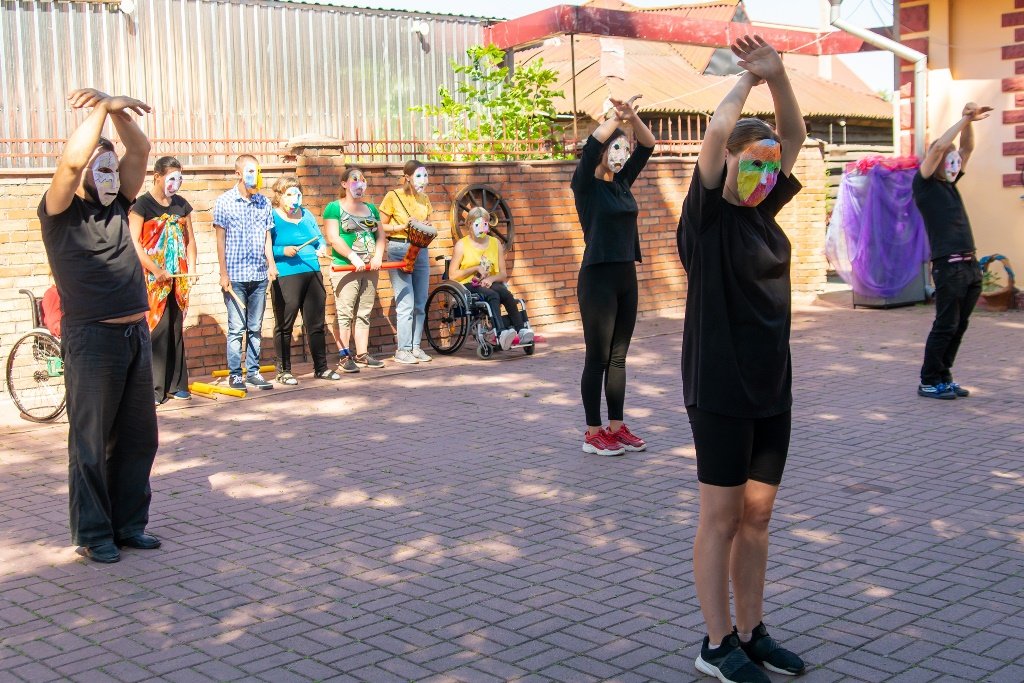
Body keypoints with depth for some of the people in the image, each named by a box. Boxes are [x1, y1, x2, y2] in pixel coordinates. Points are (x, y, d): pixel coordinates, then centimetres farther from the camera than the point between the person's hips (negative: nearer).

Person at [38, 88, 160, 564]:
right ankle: (93, 536, 10)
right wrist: (101, 109, -16)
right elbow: (72, 161, -21)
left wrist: (115, 108, -7)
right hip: (92, 340, -6)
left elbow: (140, 152, 5)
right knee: (91, 444, 0)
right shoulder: (60, 213, -4)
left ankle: (130, 525, 21)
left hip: (136, 336, 6)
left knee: (138, 439, 10)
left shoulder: (117, 207, 12)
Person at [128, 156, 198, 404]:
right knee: (155, 329, -7)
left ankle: (176, 384, 16)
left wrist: (192, 268, 4)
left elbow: (189, 238, 17)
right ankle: (153, 388, -3)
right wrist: (156, 271, -16)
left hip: (179, 278, 6)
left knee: (177, 330, 9)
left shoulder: (181, 204, 13)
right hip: (153, 279, -6)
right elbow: (134, 243, -10)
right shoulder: (141, 205, -4)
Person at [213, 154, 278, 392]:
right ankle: (235, 374, 5)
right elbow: (221, 239, -2)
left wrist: (271, 264, 0)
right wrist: (223, 274, -6)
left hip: (259, 275, 4)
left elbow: (267, 237, 13)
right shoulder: (225, 202, -1)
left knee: (255, 328, 8)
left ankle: (253, 372, 16)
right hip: (235, 275, -4)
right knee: (236, 328, -2)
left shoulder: (263, 202, 10)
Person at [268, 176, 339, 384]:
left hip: (312, 274, 6)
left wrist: (321, 248, 1)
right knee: (284, 325, 1)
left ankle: (321, 367, 18)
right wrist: (283, 251, -21)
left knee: (316, 324, 10)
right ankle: (284, 371, 9)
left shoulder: (307, 215, 16)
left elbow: (320, 237, 22)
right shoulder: (272, 218, -4)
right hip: (285, 278, -6)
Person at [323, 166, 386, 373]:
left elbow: (380, 234, 14)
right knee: (344, 314, -8)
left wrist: (378, 256, -4)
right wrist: (353, 257, -19)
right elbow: (333, 238, -11)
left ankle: (362, 354, 13)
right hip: (346, 268, -6)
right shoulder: (334, 208, -1)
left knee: (364, 313, 8)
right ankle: (344, 357, -7)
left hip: (370, 268, 6)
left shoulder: (371, 208, 18)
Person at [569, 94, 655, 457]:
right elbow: (592, 144, -23)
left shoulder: (622, 182, 11)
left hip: (626, 277, 7)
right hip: (598, 278, -7)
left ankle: (616, 428, 19)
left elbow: (647, 146, 8)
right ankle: (593, 434, 6)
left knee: (618, 357, 11)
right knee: (597, 358, -2)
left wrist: (632, 117, -7)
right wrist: (617, 116, -15)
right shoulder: (586, 185, -7)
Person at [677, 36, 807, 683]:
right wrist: (749, 77, -9)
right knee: (721, 519, 3)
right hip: (720, 392, -7)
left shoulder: (764, 211, 9)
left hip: (772, 391, 7)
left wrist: (778, 74, 1)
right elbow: (717, 132, -24)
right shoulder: (708, 214, -10)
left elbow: (794, 134, 15)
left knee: (758, 515, 13)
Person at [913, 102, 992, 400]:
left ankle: (944, 378, 18)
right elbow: (940, 146, -13)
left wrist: (970, 121, 7)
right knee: (945, 326, -5)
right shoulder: (924, 183, -1)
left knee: (959, 326, 10)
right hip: (948, 266, -8)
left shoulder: (950, 183, 19)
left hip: (970, 265, 8)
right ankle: (929, 382, 3)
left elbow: (967, 147, 22)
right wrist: (965, 118, -7)